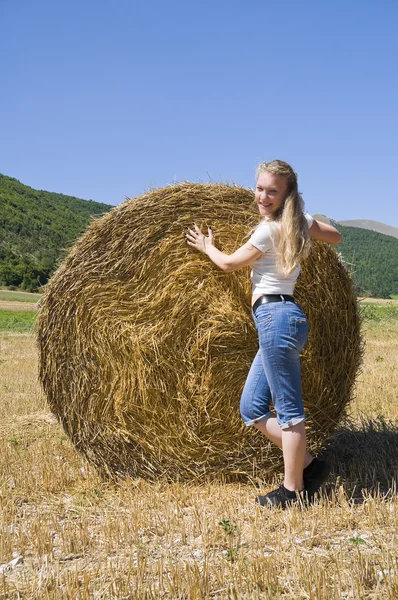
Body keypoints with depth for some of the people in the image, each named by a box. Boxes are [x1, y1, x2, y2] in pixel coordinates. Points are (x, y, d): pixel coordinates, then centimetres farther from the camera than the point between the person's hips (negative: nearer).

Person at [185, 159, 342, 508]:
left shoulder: (269, 229, -9)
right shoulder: (300, 221, 15)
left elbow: (229, 264, 2)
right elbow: (336, 236, 29)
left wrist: (206, 247, 20)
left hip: (276, 316, -10)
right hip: (282, 319, 10)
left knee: (287, 408, -4)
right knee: (251, 409, 11)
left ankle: (292, 491, 3)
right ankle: (309, 465, 14)